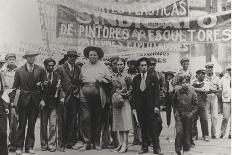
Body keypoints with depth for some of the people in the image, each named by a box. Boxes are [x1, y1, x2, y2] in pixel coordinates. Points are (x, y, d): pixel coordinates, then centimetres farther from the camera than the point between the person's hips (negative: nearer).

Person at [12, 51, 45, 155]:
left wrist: (42, 99, -2)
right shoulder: (19, 70, 2)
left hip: (35, 101, 1)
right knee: (22, 125, 1)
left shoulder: (40, 70, 4)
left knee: (32, 125, 6)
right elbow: (15, 86, 4)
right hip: (23, 100, -1)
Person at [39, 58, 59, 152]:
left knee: (53, 124, -5)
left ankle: (51, 145, 4)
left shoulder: (57, 75, 7)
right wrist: (42, 85, -16)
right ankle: (44, 145, 17)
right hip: (43, 102, 0)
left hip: (53, 103, 1)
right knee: (43, 125, 5)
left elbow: (58, 89, 9)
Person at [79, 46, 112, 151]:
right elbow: (80, 79, 18)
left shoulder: (102, 66, 13)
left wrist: (101, 79, -8)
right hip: (85, 94, 1)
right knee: (85, 118, -7)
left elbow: (109, 79, 7)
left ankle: (96, 143, 15)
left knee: (97, 119, 4)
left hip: (98, 95, 0)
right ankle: (87, 142, 0)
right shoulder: (84, 66, 17)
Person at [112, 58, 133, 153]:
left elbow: (131, 90, -3)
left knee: (125, 123, -7)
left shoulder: (127, 77, -4)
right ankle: (121, 143, 15)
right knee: (118, 123, 8)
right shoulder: (115, 77, 13)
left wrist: (124, 94, -14)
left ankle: (125, 145, -5)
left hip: (124, 101, -6)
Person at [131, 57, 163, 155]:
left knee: (154, 128, -3)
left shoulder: (153, 78, 4)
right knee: (143, 128, 7)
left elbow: (157, 93, 0)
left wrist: (156, 106, -10)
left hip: (151, 107, -2)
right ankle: (144, 147, 15)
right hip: (140, 107, 2)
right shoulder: (135, 79, 10)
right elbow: (133, 94, 8)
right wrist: (133, 107, 0)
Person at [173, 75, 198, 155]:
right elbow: (174, 102, 10)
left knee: (187, 133, 7)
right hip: (179, 114, 0)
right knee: (179, 132, -9)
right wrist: (175, 112, 4)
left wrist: (192, 112, -6)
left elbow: (195, 104, 3)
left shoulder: (192, 91, -5)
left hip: (188, 114, 0)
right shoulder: (177, 91, -3)